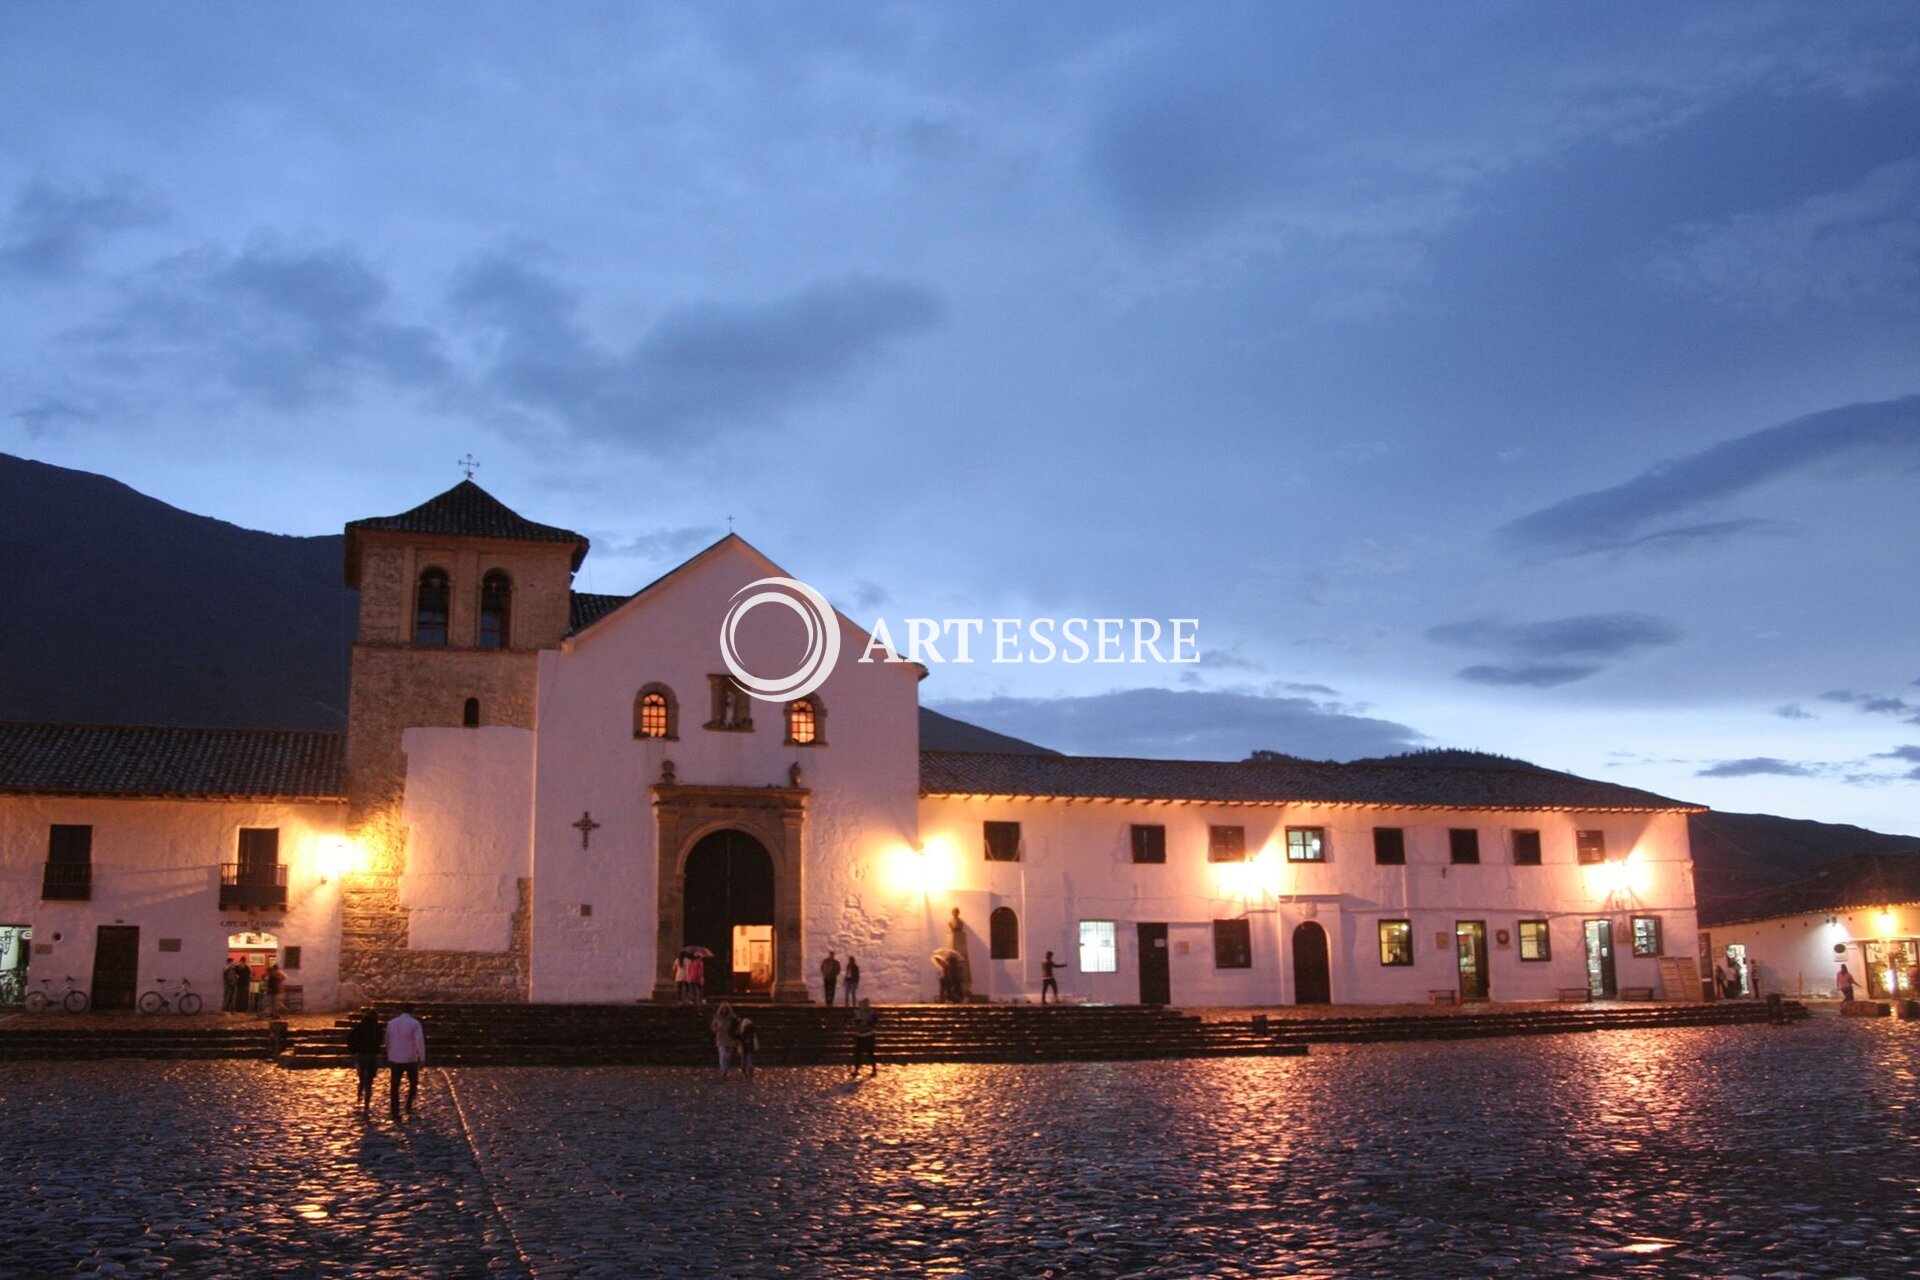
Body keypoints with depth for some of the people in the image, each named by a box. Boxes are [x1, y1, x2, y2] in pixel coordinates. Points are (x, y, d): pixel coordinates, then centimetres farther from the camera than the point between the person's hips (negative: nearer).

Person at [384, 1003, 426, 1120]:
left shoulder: (391, 1022, 4)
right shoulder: (415, 1023, -9)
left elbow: (387, 1040, 13)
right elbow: (420, 1041, -16)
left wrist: (389, 1055, 25)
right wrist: (422, 1058, -14)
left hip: (395, 1059, 3)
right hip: (410, 1059, -3)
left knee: (394, 1086, 5)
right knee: (413, 1083, 16)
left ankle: (394, 1112, 2)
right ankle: (409, 1106, 9)